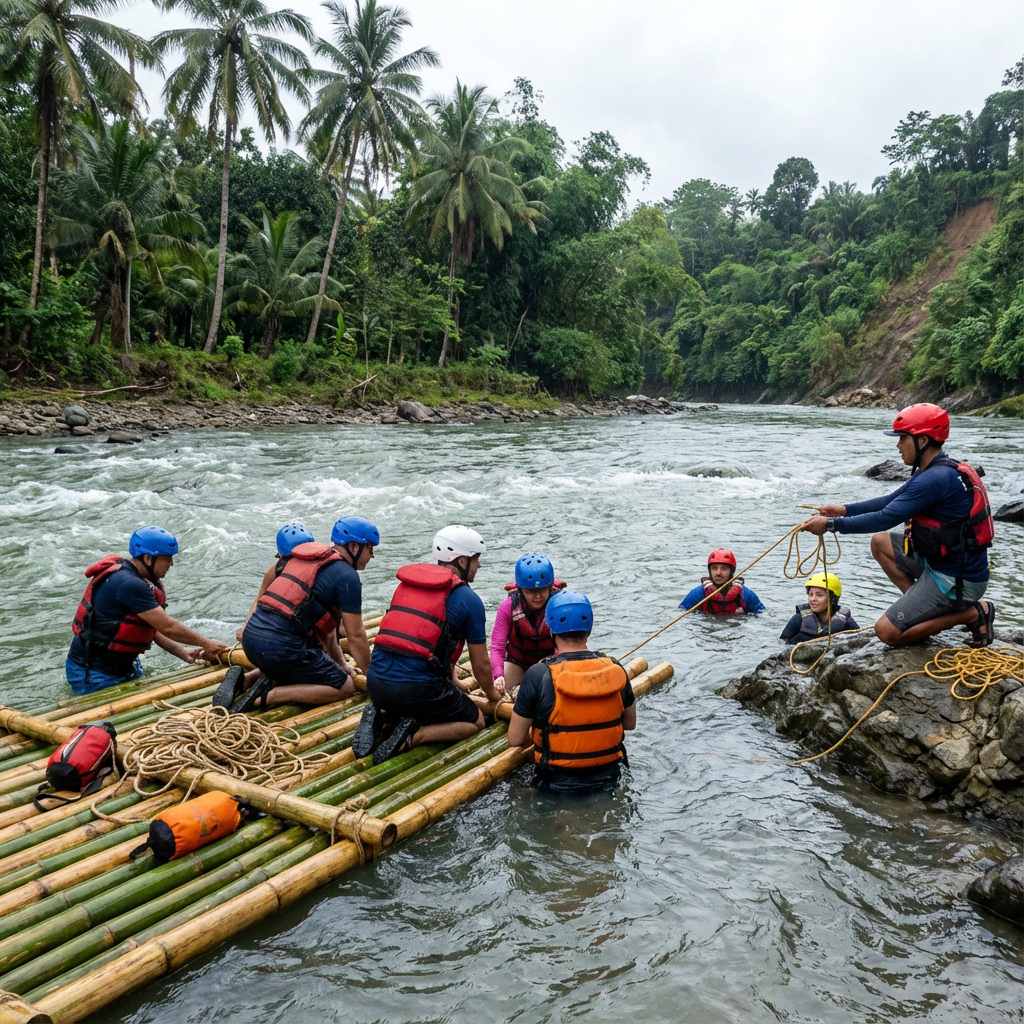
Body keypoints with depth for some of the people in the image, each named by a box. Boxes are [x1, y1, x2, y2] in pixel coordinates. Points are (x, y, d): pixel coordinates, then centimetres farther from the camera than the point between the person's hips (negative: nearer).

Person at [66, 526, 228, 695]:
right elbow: (168, 627, -23)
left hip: (124, 666, 9)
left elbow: (153, 627, 6)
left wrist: (182, 652, -2)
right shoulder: (129, 584, -27)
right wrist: (206, 643, -13)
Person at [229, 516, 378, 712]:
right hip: (281, 646, -8)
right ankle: (267, 696, -8)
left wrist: (341, 664, 27)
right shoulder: (346, 576, -5)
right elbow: (356, 637, -2)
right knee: (345, 687, 4)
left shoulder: (308, 557, 20)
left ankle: (244, 680, 13)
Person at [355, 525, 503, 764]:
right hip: (418, 689, -6)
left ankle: (380, 720, 7)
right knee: (475, 721, 18)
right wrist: (492, 693, 26)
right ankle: (413, 736, -5)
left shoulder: (407, 583, 15)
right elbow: (481, 664, 6)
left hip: (375, 683, 6)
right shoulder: (468, 599, -2)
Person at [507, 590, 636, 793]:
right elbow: (630, 724, 9)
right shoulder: (616, 669, -7)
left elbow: (515, 740, -9)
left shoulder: (538, 675, -18)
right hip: (608, 780, 5)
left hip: (558, 783, -4)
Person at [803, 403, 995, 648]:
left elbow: (886, 518, -24)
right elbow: (890, 501, 14)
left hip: (956, 579, -10)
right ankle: (923, 607, 13)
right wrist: (844, 509, 7)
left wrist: (831, 524, -18)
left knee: (886, 632, -7)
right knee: (880, 542, 15)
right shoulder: (939, 471, 6)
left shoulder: (936, 478, -25)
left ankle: (972, 613, -1)